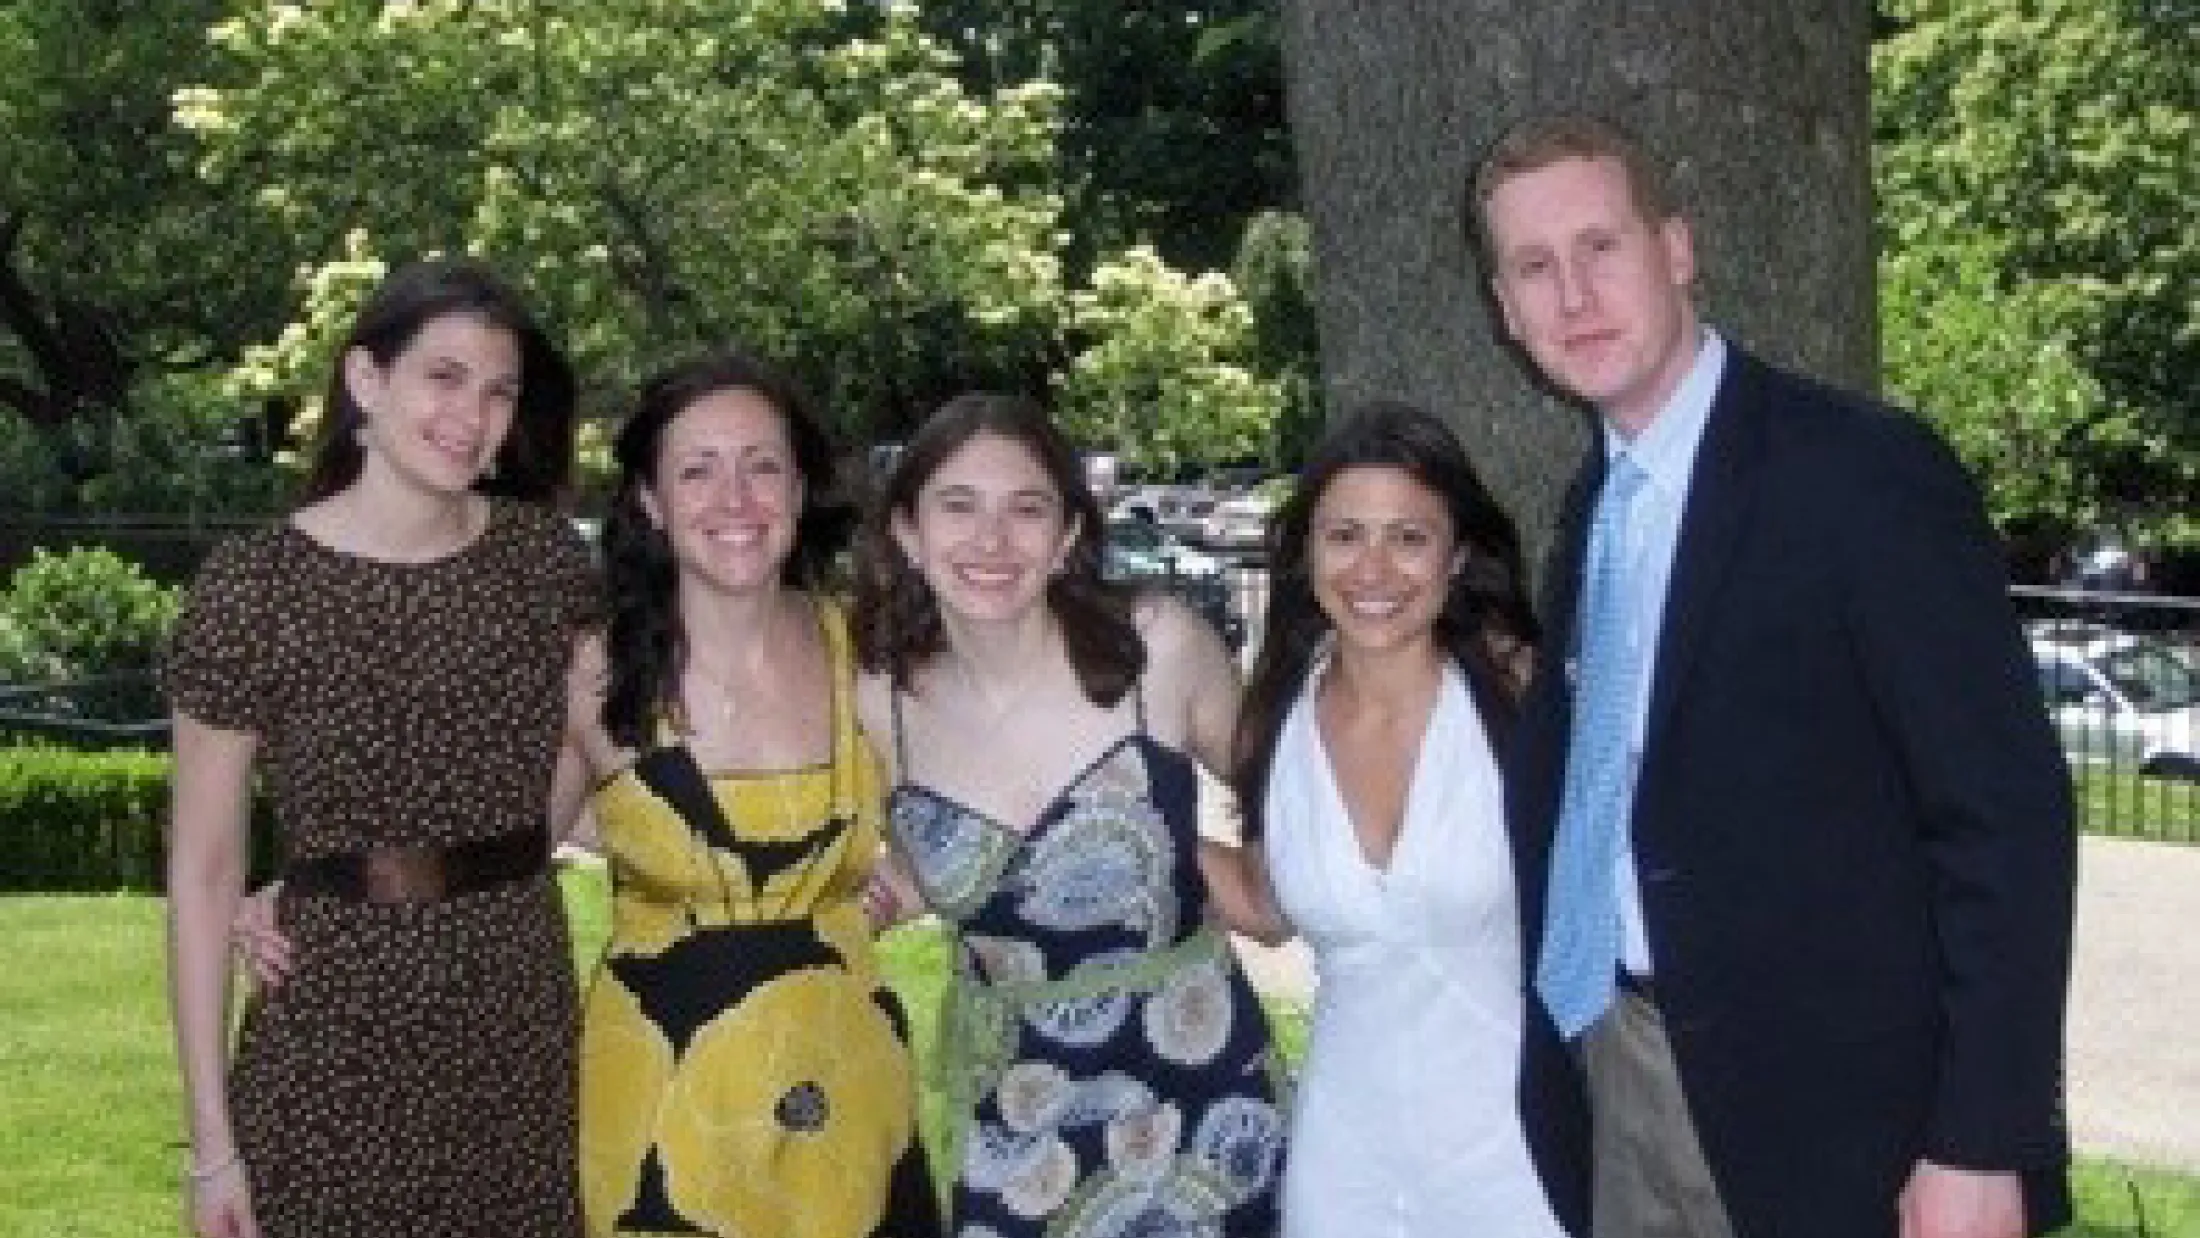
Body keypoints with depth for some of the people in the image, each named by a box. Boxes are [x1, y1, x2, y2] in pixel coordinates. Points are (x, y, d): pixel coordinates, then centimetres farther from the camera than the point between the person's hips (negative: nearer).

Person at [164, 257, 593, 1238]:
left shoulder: (548, 560, 0)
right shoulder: (253, 589, -10)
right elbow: (203, 869, -6)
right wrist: (211, 1137, -8)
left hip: (528, 1028, 3)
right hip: (335, 1046, -3)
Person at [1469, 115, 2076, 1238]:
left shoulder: (1863, 470, -14)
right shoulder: (1594, 502, 9)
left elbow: (2007, 811, -16)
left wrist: (1981, 1147, -19)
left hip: (1826, 1103, -6)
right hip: (1620, 1062, 7)